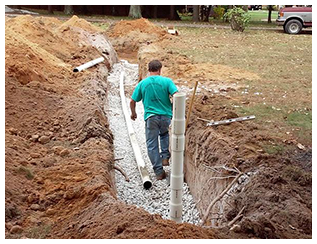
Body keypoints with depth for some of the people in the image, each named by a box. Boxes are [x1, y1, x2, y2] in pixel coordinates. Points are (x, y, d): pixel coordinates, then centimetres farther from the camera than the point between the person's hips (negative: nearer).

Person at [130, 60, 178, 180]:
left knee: (152, 145, 8)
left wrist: (133, 113, 23)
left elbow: (132, 101, 6)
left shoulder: (142, 83, 2)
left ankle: (159, 171, 9)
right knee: (165, 134, 31)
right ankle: (165, 156, 17)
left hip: (150, 117, -1)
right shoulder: (167, 81, -3)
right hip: (166, 116, 1)